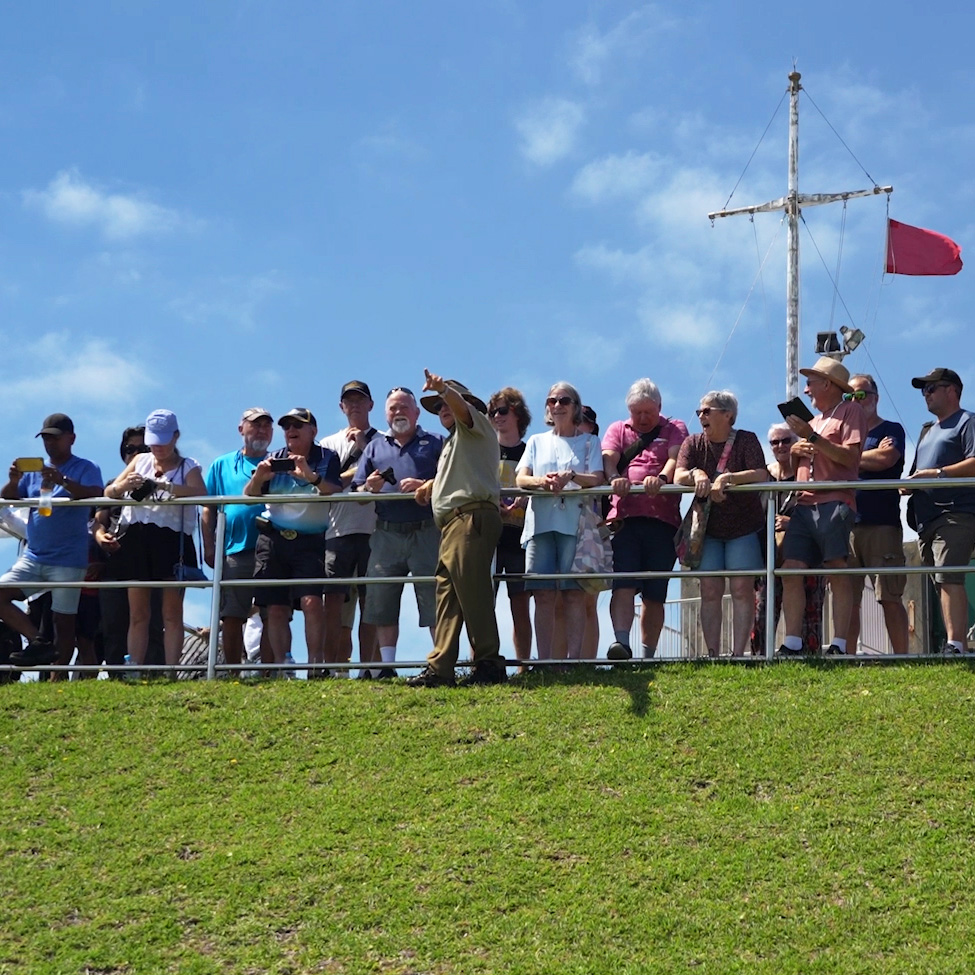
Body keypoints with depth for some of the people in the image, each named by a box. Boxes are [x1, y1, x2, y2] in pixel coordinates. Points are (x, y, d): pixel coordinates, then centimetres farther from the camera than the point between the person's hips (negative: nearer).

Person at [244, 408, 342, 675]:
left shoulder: (327, 459, 5)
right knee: (276, 608, 1)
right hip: (273, 540, 3)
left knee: (312, 601, -18)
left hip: (310, 542, -3)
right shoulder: (274, 460, 12)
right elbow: (250, 496, 6)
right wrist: (258, 478, -16)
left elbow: (336, 493, -10)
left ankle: (315, 665, -15)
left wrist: (311, 476, -28)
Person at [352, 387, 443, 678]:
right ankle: (387, 665, 7)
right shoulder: (375, 448, 20)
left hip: (426, 532, -3)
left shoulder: (435, 444, 11)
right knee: (382, 603, 2)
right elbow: (358, 493, 16)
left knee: (434, 601, -7)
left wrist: (424, 486, -15)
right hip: (386, 534, 3)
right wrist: (370, 488, -6)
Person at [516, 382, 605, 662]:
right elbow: (521, 479, 9)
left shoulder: (588, 442, 15)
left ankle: (574, 658, -12)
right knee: (543, 595, -5)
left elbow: (597, 478, 1)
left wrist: (571, 476, -20)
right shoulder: (537, 442, 22)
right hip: (540, 522, 2)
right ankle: (543, 660, -5)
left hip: (574, 522, -2)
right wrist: (543, 481, -14)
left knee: (574, 593, -10)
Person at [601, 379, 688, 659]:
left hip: (663, 520, 0)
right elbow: (608, 458, 1)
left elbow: (676, 458, -4)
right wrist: (614, 478, -23)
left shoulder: (674, 429, 16)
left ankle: (648, 655, 7)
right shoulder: (617, 430, 21)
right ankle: (621, 643, -26)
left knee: (655, 595, 2)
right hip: (625, 518, 0)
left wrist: (662, 478, -26)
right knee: (623, 585, -16)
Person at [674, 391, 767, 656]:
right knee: (710, 591, -4)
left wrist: (726, 478, -32)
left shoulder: (746, 440, -3)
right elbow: (678, 477, -8)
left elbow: (761, 475, -19)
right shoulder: (693, 444, 6)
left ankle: (738, 653, -10)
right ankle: (712, 654, -4)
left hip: (744, 527, -2)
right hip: (708, 528, 2)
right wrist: (696, 474, -31)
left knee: (742, 589, -10)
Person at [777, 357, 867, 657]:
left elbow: (850, 457, -9)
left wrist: (812, 437, -12)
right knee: (791, 571, -3)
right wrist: (795, 452, 9)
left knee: (837, 571, -10)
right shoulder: (815, 419, 27)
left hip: (834, 502, -7)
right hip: (804, 505, 7)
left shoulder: (850, 412, 5)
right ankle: (792, 643, -3)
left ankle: (839, 644, -12)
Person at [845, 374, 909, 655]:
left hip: (881, 525, -4)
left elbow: (887, 458, -12)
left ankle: (901, 658, -8)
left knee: (890, 598, -8)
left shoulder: (891, 430, 9)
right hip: (846, 525, 4)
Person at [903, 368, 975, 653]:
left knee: (948, 577, -21)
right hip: (927, 518, 9)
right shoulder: (927, 429, 28)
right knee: (944, 583, 5)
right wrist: (909, 484, 10)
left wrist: (937, 473, -15)